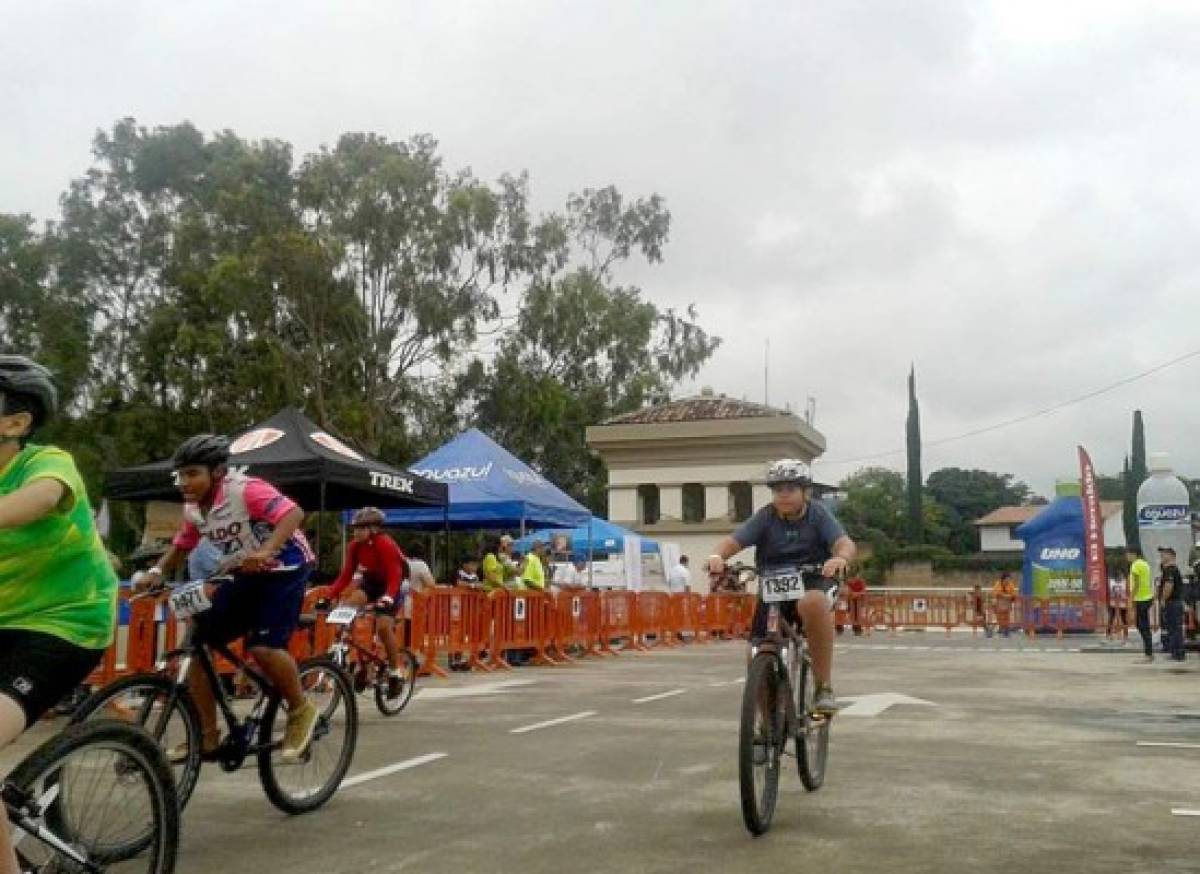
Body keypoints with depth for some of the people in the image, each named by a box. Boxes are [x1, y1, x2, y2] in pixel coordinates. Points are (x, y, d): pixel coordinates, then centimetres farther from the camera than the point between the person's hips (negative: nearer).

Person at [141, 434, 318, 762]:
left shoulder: (245, 490, -23)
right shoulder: (193, 509, 0)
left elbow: (294, 513, -34)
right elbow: (181, 546, 13)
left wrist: (265, 551, -49)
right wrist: (158, 571, -7)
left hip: (283, 569, -8)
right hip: (243, 576, 8)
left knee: (263, 647, -26)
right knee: (199, 643, -2)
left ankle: (301, 711, 0)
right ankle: (208, 737, 7)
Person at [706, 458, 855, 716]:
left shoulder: (818, 514, -5)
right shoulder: (765, 517, -2)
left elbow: (844, 543, -19)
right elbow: (733, 542, -14)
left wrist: (841, 558, -43)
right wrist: (717, 556, -37)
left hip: (814, 582, -2)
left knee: (812, 603, -39)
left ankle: (825, 686, -27)